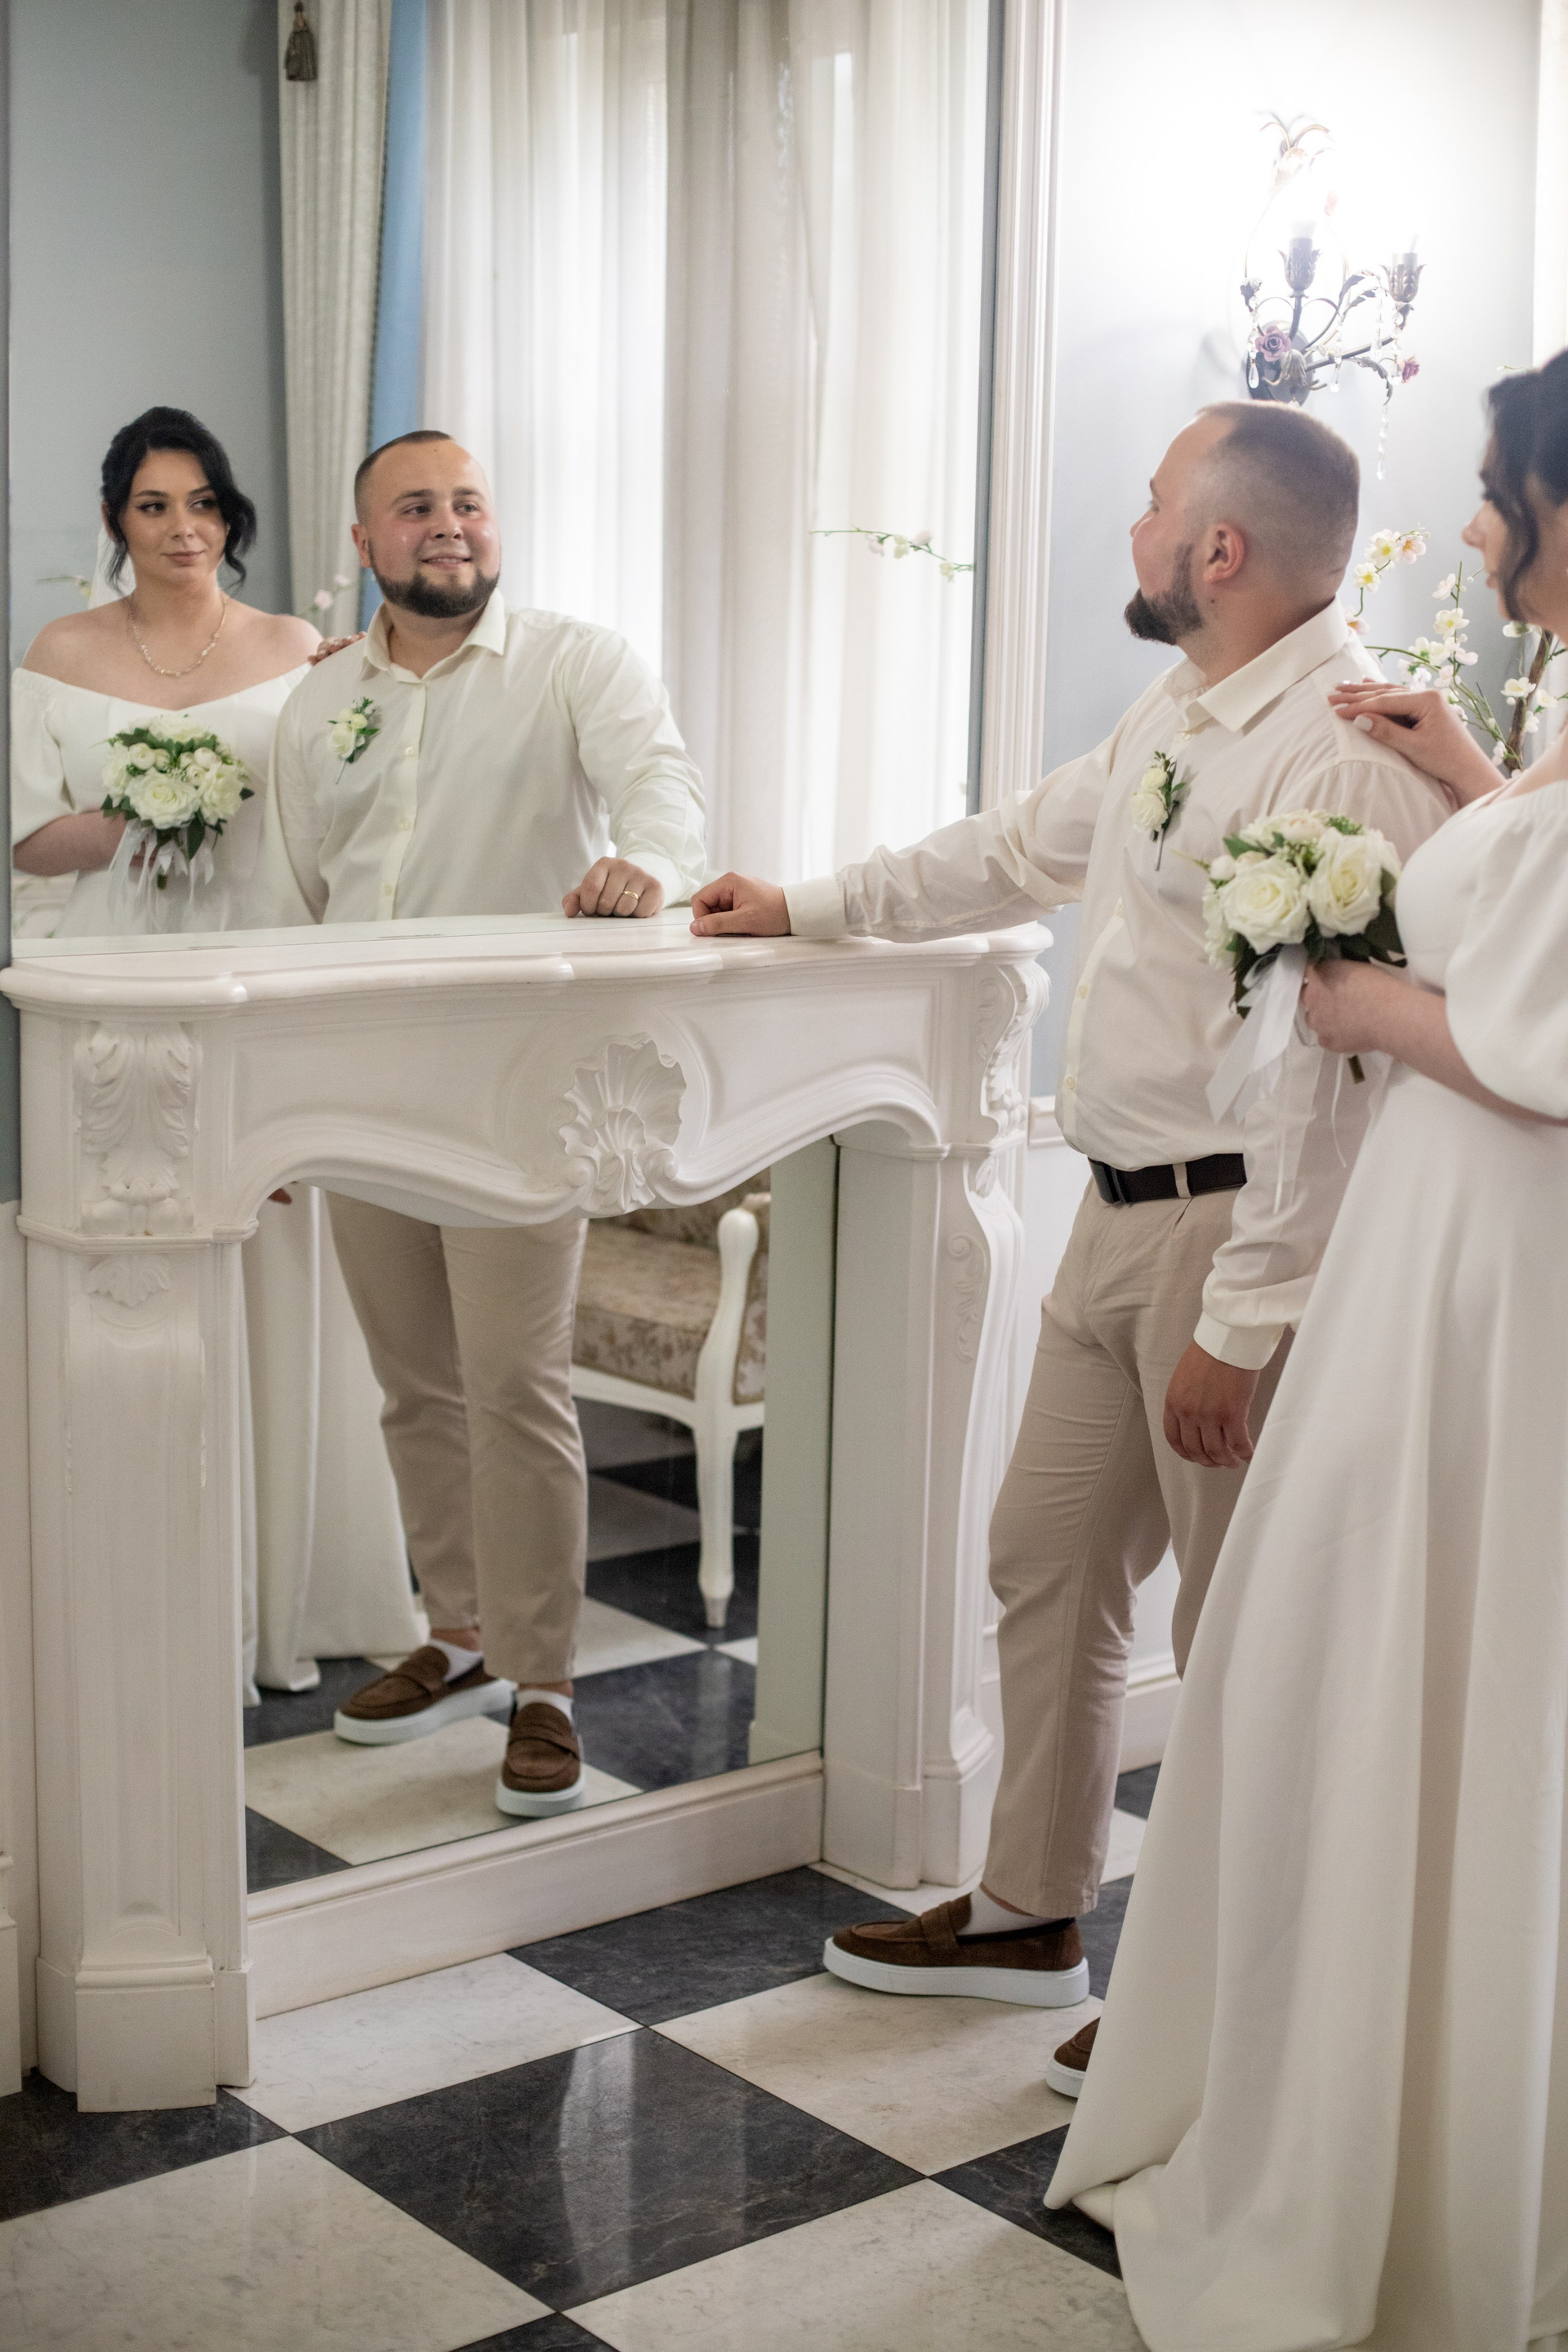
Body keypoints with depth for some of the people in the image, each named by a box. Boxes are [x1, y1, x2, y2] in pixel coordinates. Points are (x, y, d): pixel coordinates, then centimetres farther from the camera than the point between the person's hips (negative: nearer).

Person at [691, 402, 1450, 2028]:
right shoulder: (1177, 718, 12)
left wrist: (1242, 1318, -23)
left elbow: (1335, 1071, -24)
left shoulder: (1343, 753, -19)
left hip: (1239, 1233, -10)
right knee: (1046, 1563, 17)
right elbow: (1022, 850, 29)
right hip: (1121, 1216, 10)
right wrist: (808, 905, 34)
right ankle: (1029, 1913, 34)